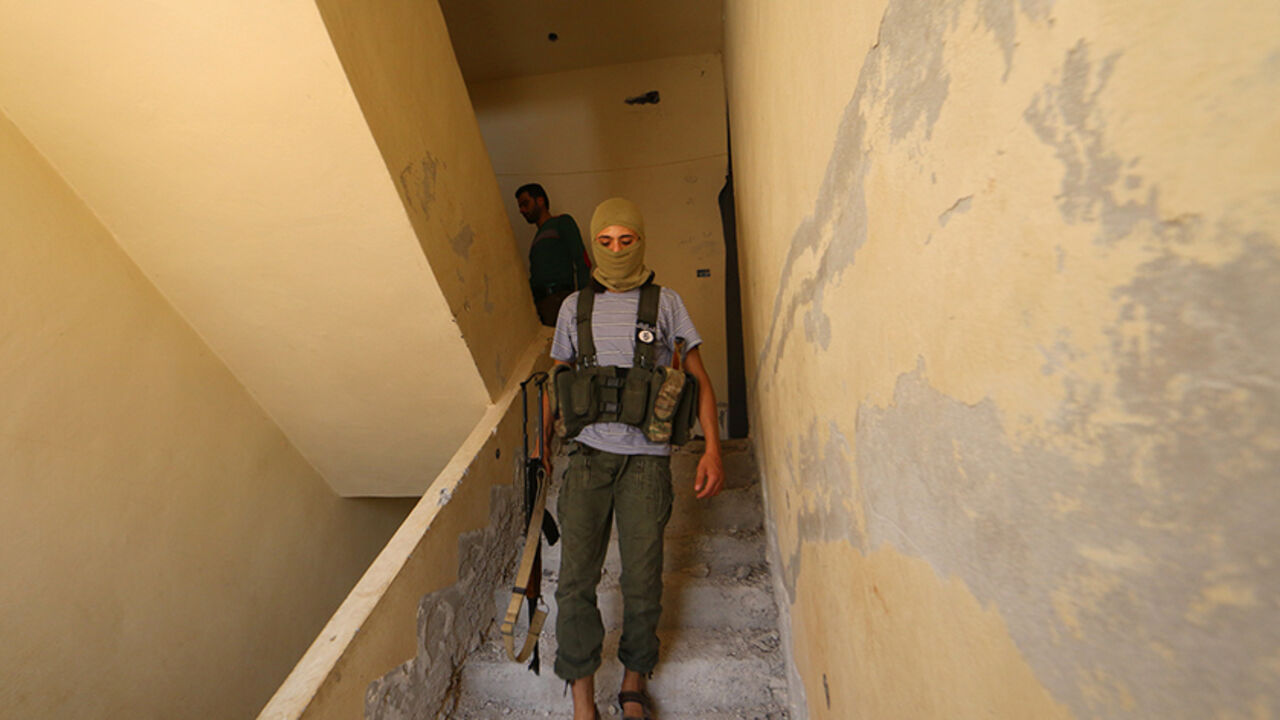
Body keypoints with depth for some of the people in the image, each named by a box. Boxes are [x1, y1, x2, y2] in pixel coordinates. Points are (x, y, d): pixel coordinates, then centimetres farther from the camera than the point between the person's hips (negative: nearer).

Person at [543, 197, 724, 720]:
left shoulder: (666, 303, 5)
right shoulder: (575, 306, 11)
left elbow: (699, 378, 5)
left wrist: (712, 448, -4)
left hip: (646, 458, -1)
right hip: (588, 454, 2)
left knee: (642, 579, 6)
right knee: (576, 578, -1)